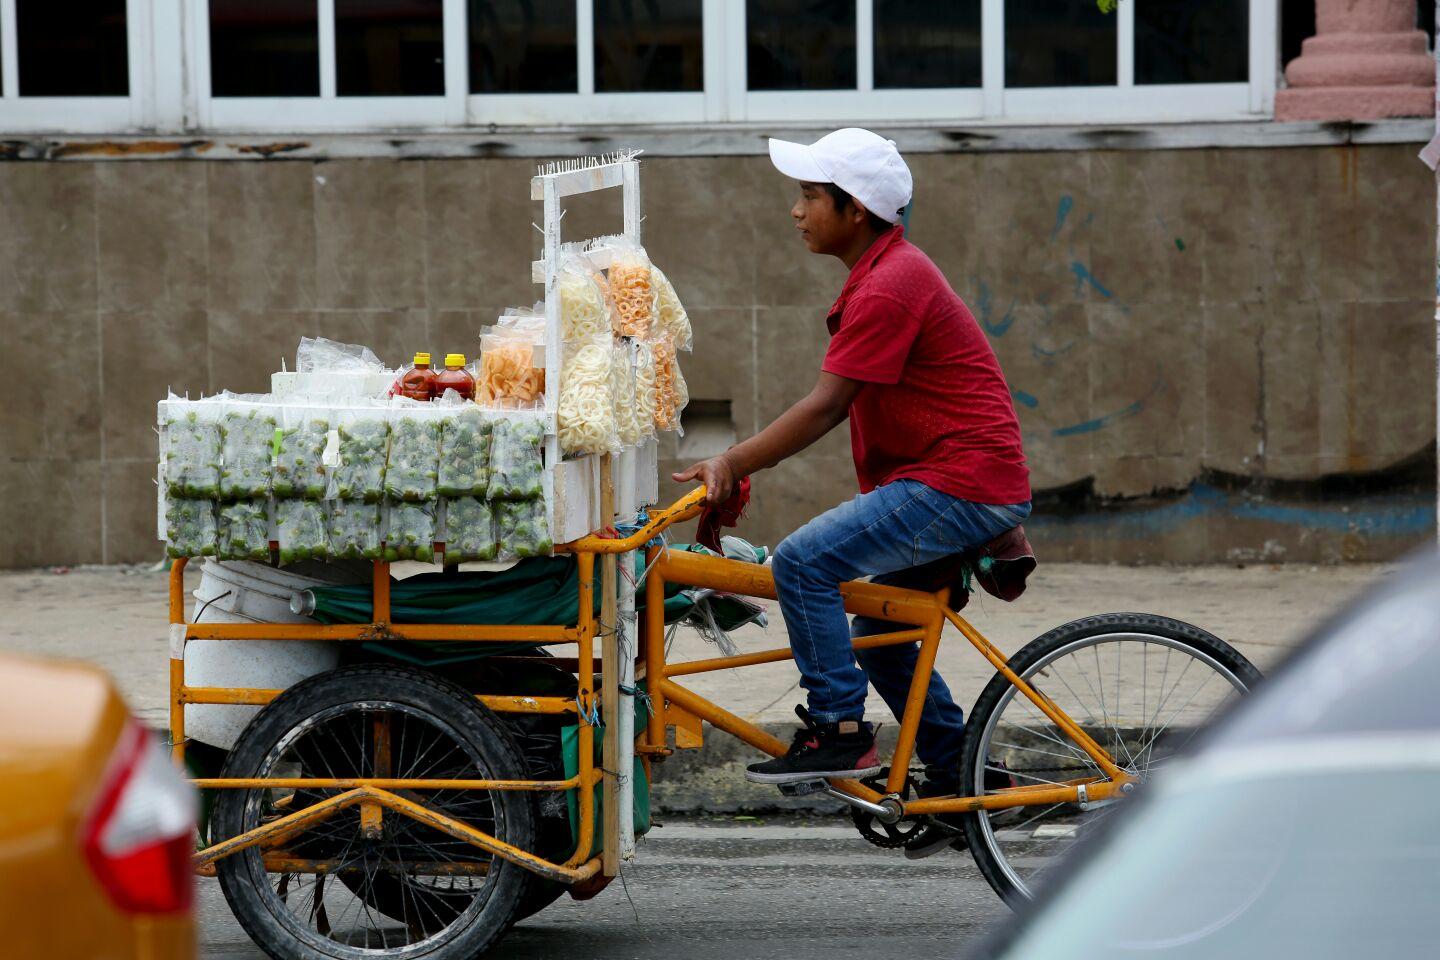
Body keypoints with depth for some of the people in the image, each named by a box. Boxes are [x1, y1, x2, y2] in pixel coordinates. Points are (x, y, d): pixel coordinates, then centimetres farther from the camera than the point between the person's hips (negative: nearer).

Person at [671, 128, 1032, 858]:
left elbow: (824, 408, -19)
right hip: (960, 487, 11)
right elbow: (839, 406, 20)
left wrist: (731, 464, -15)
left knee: (802, 561, -20)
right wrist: (739, 466, 17)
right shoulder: (884, 273, 18)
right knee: (880, 636, 19)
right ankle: (959, 776, 26)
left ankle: (837, 732, -13)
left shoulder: (889, 288, -16)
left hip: (959, 486, -11)